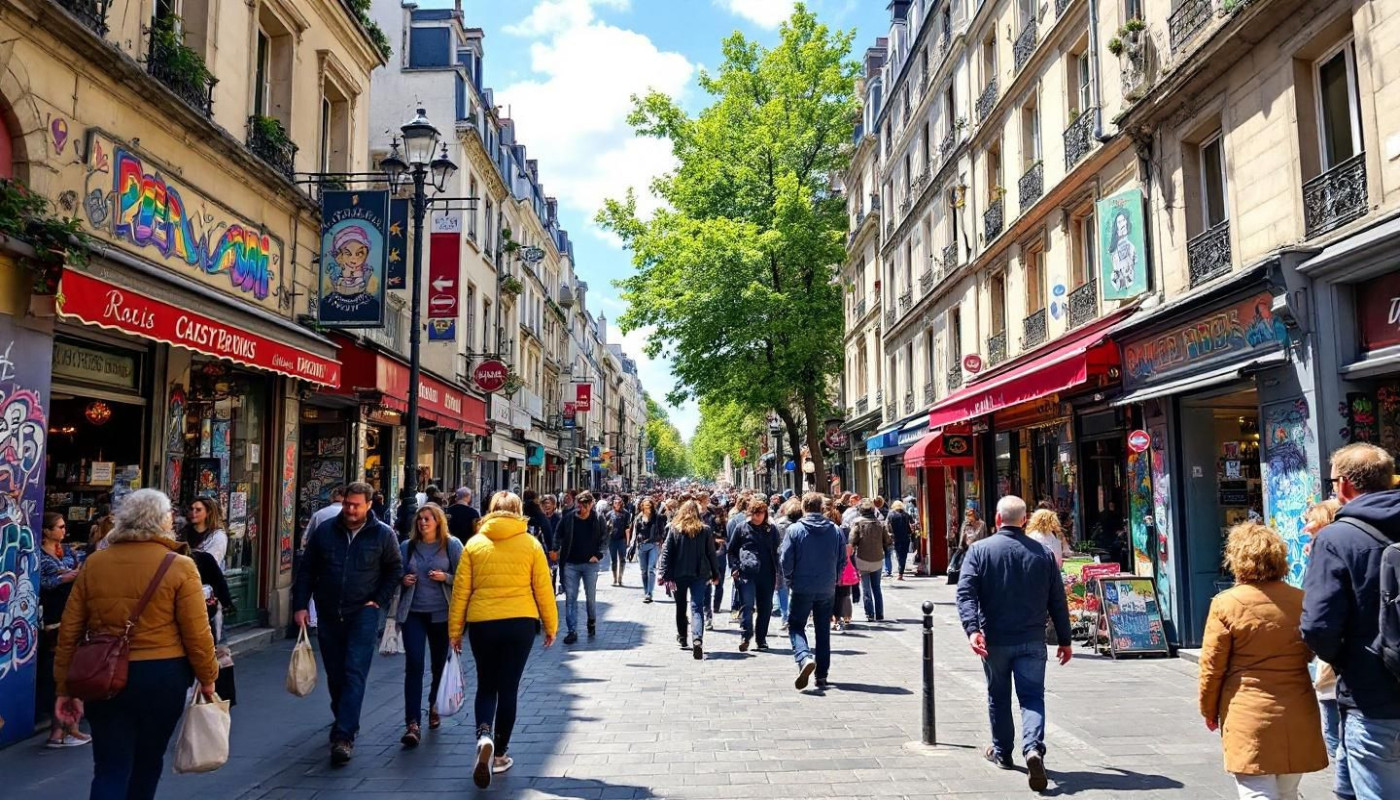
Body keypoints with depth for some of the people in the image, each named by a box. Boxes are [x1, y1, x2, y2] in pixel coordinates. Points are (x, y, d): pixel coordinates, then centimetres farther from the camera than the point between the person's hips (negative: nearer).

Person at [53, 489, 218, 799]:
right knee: (148, 762, 19)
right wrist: (207, 677, 5)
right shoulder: (179, 566, -10)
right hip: (161, 677, -2)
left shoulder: (94, 564, 0)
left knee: (110, 769, 6)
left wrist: (65, 687, 13)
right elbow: (197, 634, -10)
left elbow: (69, 630, 3)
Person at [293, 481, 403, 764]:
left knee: (355, 674, -11)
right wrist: (300, 605, 1)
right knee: (335, 674, 14)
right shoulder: (325, 530, 1)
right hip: (329, 614, 3)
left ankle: (344, 736, -13)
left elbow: (395, 569, 6)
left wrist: (379, 600, -3)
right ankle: (343, 722, 34)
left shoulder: (383, 534, -4)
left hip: (363, 614, -3)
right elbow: (306, 570, 6)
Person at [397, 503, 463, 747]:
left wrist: (445, 577, -16)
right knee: (413, 665, -10)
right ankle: (413, 723, -11)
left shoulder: (451, 545, 0)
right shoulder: (407, 547, 7)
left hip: (441, 614, -1)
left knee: (440, 663, 12)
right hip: (413, 613, 1)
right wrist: (403, 580, -4)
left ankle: (434, 708, 35)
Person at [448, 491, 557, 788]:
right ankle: (499, 753, 18)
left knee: (486, 686, 16)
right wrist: (551, 625, 11)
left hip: (482, 623, 1)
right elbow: (543, 589, 1)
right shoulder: (530, 543, 0)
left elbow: (460, 591, 1)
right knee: (508, 687, 11)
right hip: (520, 622, 0)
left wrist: (455, 630, 10)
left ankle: (484, 736, -10)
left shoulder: (474, 544, 1)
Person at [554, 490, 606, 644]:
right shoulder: (567, 519, -4)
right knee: (570, 598, -1)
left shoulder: (598, 520, -4)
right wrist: (556, 551, -8)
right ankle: (572, 631, 4)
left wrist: (598, 555, -6)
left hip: (590, 564, -1)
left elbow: (604, 539, 4)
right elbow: (558, 537, 6)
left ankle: (592, 622, 33)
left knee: (591, 597, 8)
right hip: (570, 564, 1)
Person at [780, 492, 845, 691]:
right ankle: (822, 675, 16)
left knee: (796, 626, 9)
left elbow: (785, 559, -9)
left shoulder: (794, 530, -9)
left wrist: (789, 580, 7)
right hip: (827, 589, 3)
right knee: (823, 630, 14)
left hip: (802, 588, -3)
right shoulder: (836, 531, 0)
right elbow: (842, 559, 4)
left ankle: (805, 657, -18)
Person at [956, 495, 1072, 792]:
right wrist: (1064, 640, 13)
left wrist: (972, 629, -21)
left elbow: (965, 593, -16)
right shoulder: (1043, 553, 3)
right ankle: (1033, 748, -19)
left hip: (994, 640, -1)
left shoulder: (979, 550, -4)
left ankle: (1002, 752, 28)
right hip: (1032, 641, 1)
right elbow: (1058, 601, 7)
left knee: (999, 697, 15)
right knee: (1032, 697, 3)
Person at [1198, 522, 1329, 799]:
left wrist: (1209, 710, 7)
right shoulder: (1302, 601, -1)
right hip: (1298, 719, 5)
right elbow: (1310, 654, 15)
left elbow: (1212, 666, -7)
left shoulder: (1226, 603, -12)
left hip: (1249, 717, -5)